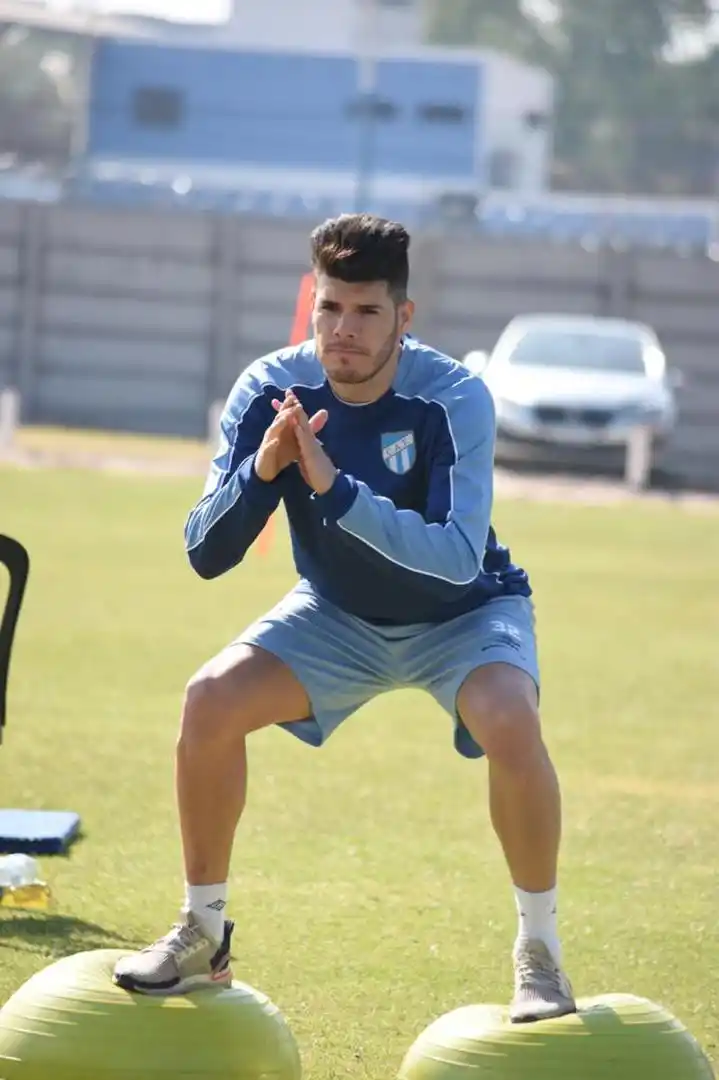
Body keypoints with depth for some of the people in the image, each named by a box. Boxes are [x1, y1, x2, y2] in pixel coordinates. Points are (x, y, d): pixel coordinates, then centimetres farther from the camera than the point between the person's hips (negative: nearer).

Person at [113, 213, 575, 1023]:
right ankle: (202, 935, 1)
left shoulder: (454, 399, -29)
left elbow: (460, 556, -39)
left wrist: (337, 490, -48)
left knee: (510, 724, -33)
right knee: (211, 699, -18)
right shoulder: (272, 390, -19)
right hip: (338, 614, 3)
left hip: (462, 615, -3)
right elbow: (206, 555, -20)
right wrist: (261, 471, -38)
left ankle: (539, 951, -14)